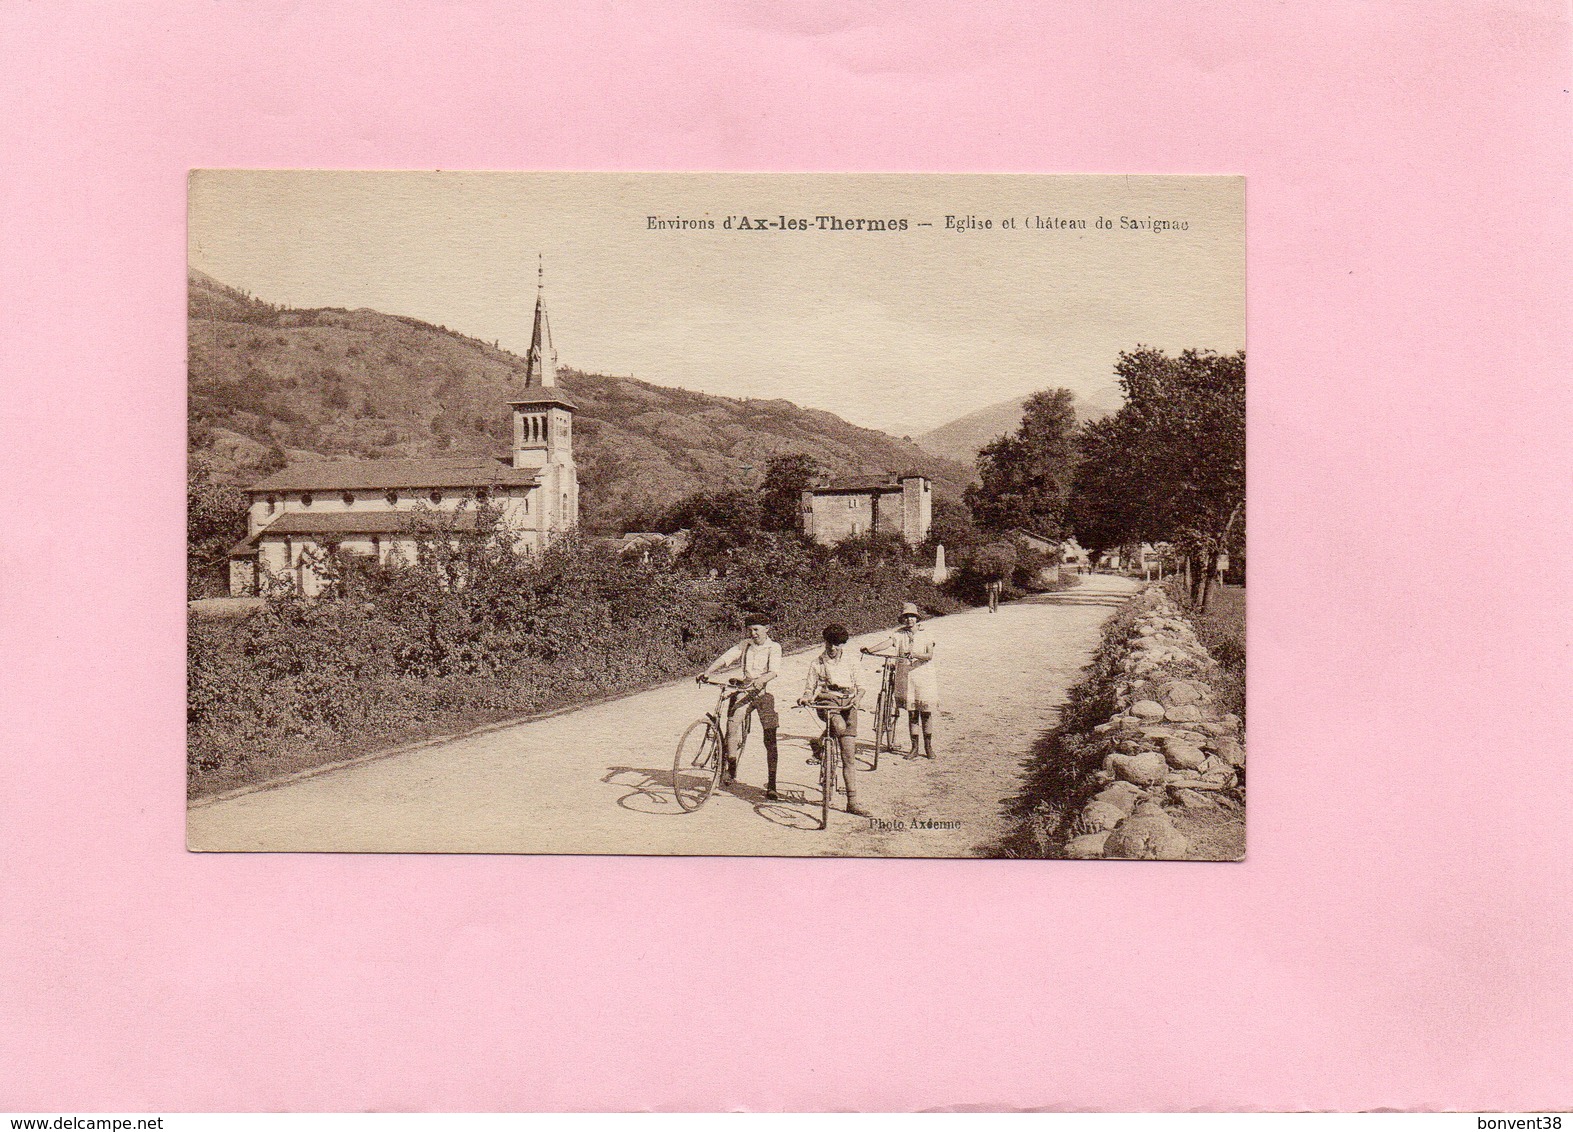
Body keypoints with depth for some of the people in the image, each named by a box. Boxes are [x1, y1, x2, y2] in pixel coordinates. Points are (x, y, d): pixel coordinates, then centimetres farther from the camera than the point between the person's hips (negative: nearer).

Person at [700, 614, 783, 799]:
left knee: (770, 740, -3)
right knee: (733, 719, -26)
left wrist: (761, 679, -38)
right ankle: (730, 765, -15)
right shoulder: (745, 645, 10)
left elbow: (775, 670, -17)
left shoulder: (774, 647, 0)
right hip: (744, 690, 2)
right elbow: (727, 657, -3)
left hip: (764, 691, -2)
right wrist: (708, 671, -19)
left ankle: (771, 785, 4)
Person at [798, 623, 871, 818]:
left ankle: (852, 802, -4)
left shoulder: (851, 661, 9)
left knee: (849, 756, -5)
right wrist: (805, 698, -15)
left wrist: (856, 698, -17)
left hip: (848, 703, 1)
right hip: (826, 701, -1)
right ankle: (822, 748, -8)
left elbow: (860, 687, 6)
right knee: (839, 725, -38)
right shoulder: (818, 663, 8)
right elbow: (810, 688, 9)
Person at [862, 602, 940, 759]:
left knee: (926, 712, 0)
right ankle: (915, 747, 11)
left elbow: (929, 655, -12)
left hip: (923, 676, -1)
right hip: (906, 676, 1)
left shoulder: (925, 636, 3)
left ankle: (928, 746, 12)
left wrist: (915, 655, -31)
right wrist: (869, 649, -32)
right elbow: (887, 643, -14)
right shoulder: (899, 634, 5)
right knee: (912, 713, 3)